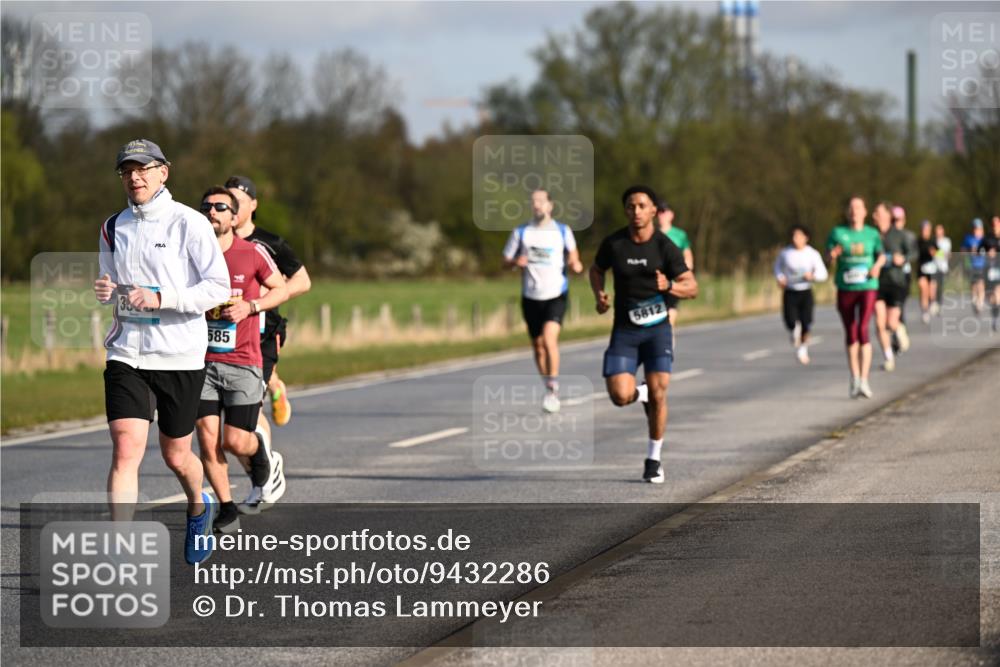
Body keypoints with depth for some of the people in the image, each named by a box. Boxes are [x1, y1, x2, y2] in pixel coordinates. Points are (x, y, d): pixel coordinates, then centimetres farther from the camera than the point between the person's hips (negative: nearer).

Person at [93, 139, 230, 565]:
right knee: (126, 450, -13)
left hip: (180, 357, -3)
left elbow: (218, 287, -11)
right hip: (127, 354, 3)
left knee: (175, 456, 11)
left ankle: (199, 507, 45)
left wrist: (160, 298, -22)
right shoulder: (112, 228, 9)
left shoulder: (188, 223, -7)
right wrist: (107, 291, -1)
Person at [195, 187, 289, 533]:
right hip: (202, 361, 2)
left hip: (243, 362, -2)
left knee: (237, 442, -4)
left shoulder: (253, 253, -4)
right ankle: (227, 511, 7)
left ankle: (264, 461, 32)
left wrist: (250, 306, -9)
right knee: (207, 438, -6)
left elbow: (281, 289, 8)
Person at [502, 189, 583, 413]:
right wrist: (516, 262, -14)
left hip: (556, 295, -3)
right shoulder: (521, 233, 4)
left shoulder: (563, 232, 2)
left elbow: (572, 254, 14)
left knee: (549, 339, -22)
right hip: (531, 297, 3)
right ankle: (548, 389, 27)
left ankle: (553, 388, -14)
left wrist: (576, 265, -8)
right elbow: (505, 261, 8)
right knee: (538, 346, 9)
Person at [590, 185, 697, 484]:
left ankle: (653, 460, 8)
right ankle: (642, 394, 24)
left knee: (658, 394, -10)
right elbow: (596, 270, 17)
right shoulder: (613, 243, -3)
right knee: (620, 396, -15)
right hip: (624, 330, 1)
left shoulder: (665, 247, -7)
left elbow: (692, 288, -4)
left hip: (657, 328, -1)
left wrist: (669, 286, -26)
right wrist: (599, 294, -4)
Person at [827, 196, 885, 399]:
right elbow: (829, 255, -6)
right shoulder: (838, 232, 2)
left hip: (867, 287, -1)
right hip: (845, 289, 1)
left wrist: (877, 266, -27)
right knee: (850, 334, 8)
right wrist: (833, 254, -31)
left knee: (863, 331, -16)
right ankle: (854, 379, 22)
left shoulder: (872, 234, 4)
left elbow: (881, 255, -4)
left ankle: (864, 381, -17)